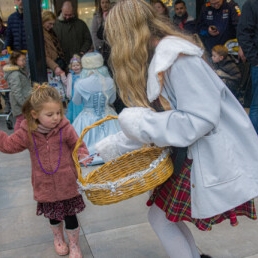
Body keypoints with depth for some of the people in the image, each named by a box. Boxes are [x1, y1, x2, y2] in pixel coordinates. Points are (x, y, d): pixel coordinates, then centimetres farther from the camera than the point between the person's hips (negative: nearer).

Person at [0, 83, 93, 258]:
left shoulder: (65, 128, -15)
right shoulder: (27, 133, -10)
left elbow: (77, 145, -4)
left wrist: (83, 154, -23)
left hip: (66, 182, -2)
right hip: (45, 184, 2)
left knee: (70, 215, 8)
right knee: (52, 214, 22)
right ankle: (58, 238, 51)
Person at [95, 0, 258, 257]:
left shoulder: (176, 57, -21)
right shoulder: (155, 60, 7)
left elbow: (201, 119, -26)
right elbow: (158, 120, 10)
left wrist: (140, 121, -20)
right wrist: (115, 144, 11)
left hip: (211, 158, -8)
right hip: (187, 155, 8)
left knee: (160, 217, 2)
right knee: (164, 214, 15)